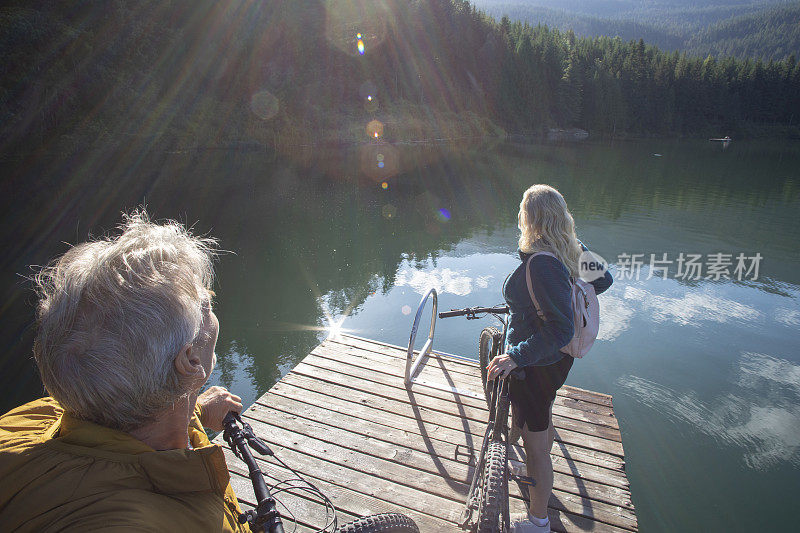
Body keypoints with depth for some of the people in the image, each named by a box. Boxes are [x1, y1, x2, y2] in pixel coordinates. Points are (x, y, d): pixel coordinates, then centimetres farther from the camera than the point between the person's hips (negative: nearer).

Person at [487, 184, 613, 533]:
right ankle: (538, 474, 59)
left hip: (535, 365, -9)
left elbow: (561, 330, -33)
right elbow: (604, 280, 9)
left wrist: (515, 356, -31)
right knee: (543, 420, 32)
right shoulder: (572, 250, -6)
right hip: (557, 359, 9)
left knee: (534, 445, 10)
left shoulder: (541, 263, -32)